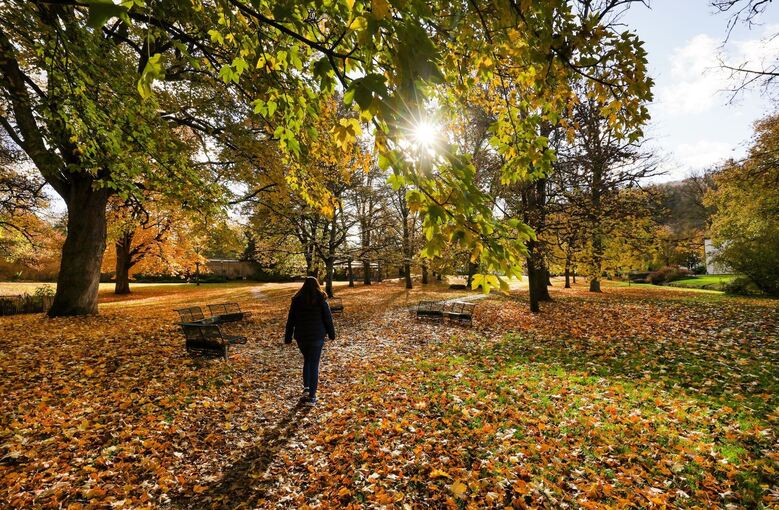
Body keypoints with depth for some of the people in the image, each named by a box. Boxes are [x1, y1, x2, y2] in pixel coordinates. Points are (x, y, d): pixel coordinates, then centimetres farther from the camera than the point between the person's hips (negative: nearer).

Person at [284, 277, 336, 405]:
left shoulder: (297, 300, 0)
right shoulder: (321, 300, -7)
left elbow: (290, 320, 3)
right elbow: (328, 319, -4)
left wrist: (288, 337, 10)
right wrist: (331, 334, 7)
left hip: (301, 337, 3)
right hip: (317, 337, -2)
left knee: (307, 361, 25)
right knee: (314, 365, 4)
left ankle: (306, 387, 17)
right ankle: (311, 397, 6)